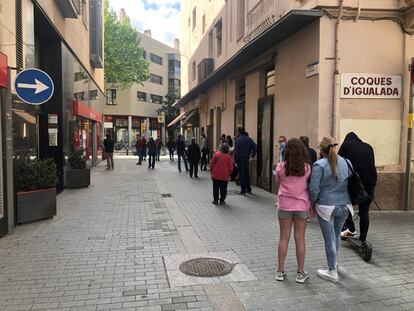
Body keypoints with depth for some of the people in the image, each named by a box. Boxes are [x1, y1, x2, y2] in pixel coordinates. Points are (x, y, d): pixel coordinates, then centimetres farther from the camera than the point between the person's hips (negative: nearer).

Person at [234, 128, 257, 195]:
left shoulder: (238, 140, -11)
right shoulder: (249, 139, 3)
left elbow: (236, 151, -14)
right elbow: (255, 147, -4)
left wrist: (236, 161, -9)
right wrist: (252, 155, 1)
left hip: (240, 159, -5)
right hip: (247, 159, 5)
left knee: (241, 174, 2)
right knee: (247, 174, 17)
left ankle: (243, 190, 4)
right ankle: (248, 189, 22)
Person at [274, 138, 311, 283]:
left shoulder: (281, 167, -9)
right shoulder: (307, 167, -8)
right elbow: (309, 185, 0)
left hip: (284, 205, 0)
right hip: (302, 206, 0)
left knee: (284, 238, 10)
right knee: (300, 239, 9)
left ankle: (280, 271, 18)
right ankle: (301, 273, 19)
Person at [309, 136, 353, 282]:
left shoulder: (319, 165, -12)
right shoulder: (346, 162, 4)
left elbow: (314, 188, -14)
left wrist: (314, 203, 1)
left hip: (326, 206, -5)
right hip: (344, 206, 5)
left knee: (330, 239, 4)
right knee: (337, 235, 22)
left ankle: (332, 272, 13)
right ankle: (333, 262, 40)